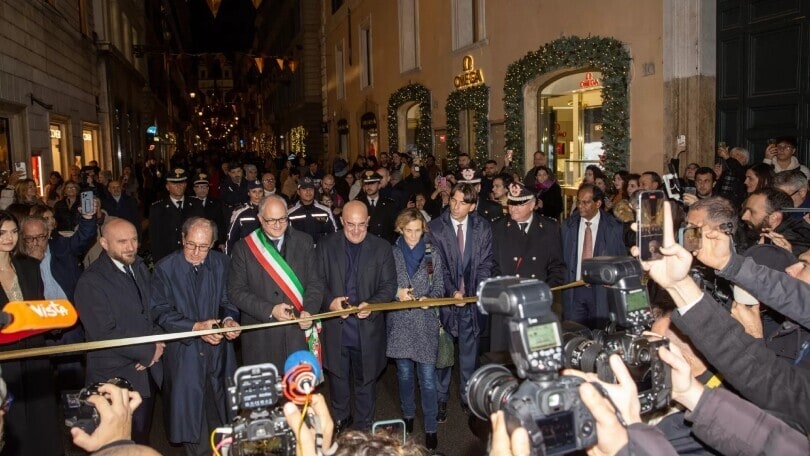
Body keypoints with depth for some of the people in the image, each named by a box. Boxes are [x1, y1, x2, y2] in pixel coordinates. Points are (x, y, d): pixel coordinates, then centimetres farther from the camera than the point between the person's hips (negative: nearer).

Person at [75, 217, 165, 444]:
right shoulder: (90, 282, -19)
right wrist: (148, 352, -14)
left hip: (148, 371, 7)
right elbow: (105, 333, -22)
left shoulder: (139, 267, 6)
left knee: (142, 437, 21)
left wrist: (156, 342, -4)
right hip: (116, 377, -6)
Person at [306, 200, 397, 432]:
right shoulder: (326, 246, 0)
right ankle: (340, 418, 43)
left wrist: (372, 305, -21)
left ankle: (364, 426, 35)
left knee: (366, 381, 14)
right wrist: (329, 300, -19)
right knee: (337, 378, 18)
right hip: (335, 328, 1)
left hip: (368, 329, -1)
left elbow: (389, 285, -3)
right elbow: (316, 282, 0)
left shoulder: (382, 248, -2)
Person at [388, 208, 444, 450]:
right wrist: (396, 293, -14)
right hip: (400, 322, 1)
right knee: (404, 373, 15)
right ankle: (407, 415, 36)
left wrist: (429, 298, -17)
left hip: (425, 323, -1)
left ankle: (431, 428, 12)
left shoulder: (432, 254, 0)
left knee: (427, 377, -1)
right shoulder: (391, 254, 0)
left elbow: (439, 287, 2)